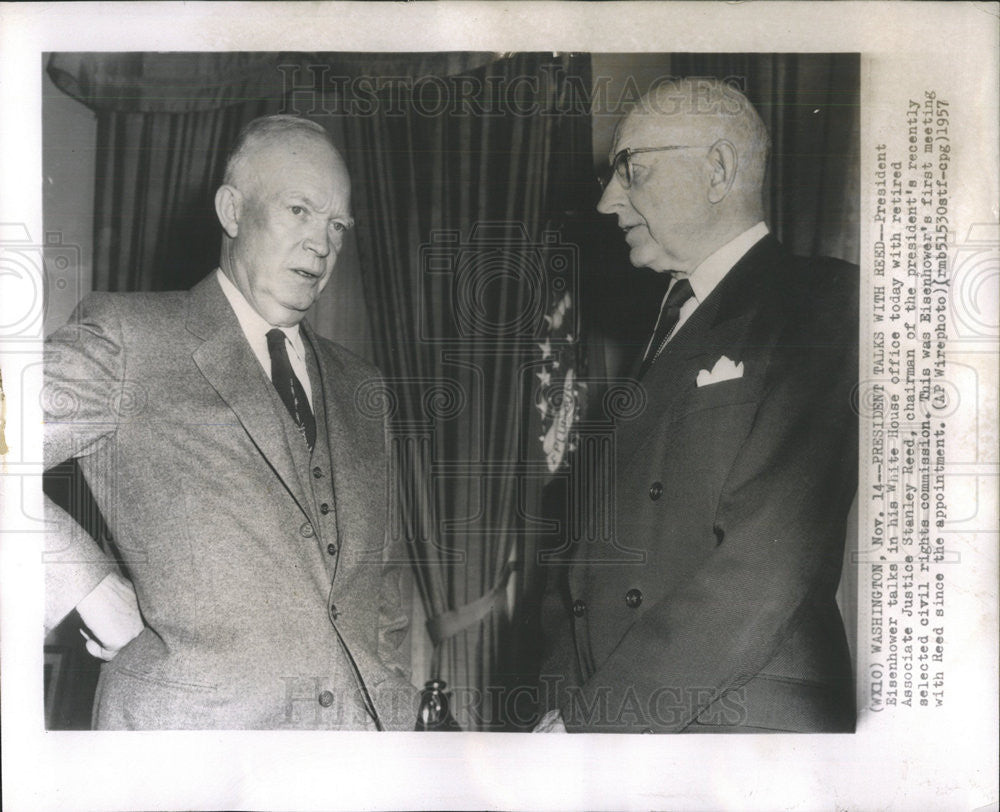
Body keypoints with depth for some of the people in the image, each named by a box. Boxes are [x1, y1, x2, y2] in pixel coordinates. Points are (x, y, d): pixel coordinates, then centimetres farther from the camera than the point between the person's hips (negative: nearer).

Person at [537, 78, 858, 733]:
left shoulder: (828, 304, -9)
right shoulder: (656, 333, 13)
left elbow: (774, 562, -19)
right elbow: (592, 546, 8)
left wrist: (592, 719, -17)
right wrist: (565, 697, -4)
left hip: (747, 720, -5)